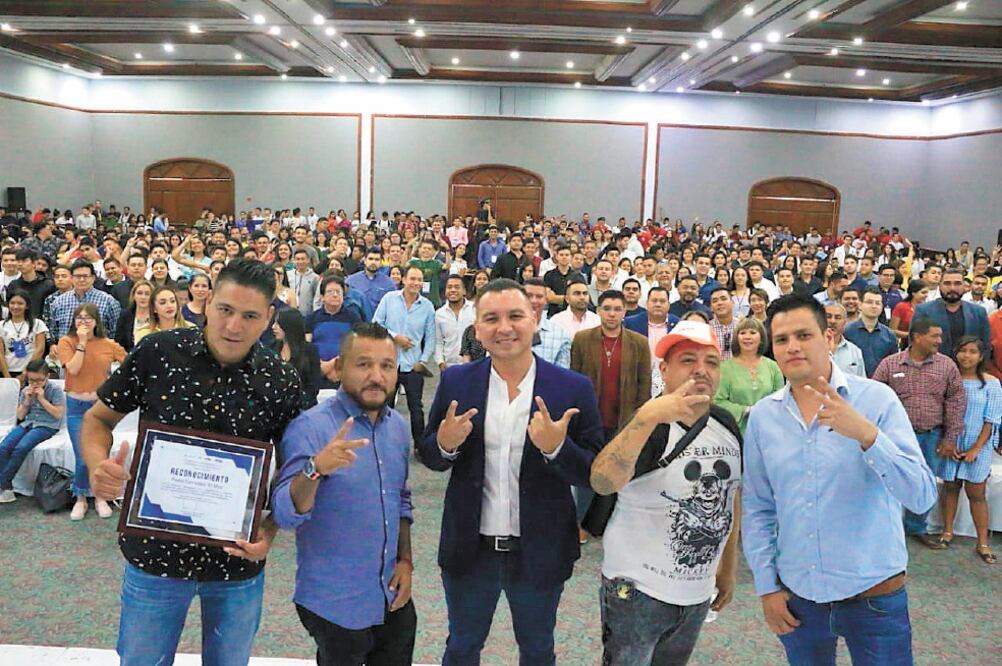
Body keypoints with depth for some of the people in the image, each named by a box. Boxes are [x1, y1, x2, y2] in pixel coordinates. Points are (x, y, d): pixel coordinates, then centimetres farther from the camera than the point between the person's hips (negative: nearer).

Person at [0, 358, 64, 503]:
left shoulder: (55, 390, -3)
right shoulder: (26, 391, 10)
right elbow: (20, 416, 12)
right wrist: (27, 400, -5)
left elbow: (58, 414, -10)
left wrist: (42, 399, -13)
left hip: (46, 426, -5)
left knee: (21, 448, -31)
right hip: (27, 424, 5)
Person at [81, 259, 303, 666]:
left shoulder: (282, 382, -10)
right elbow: (99, 419, 1)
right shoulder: (157, 353, -12)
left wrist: (269, 532, -14)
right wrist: (99, 467, -19)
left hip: (239, 557, 1)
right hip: (156, 551, 0)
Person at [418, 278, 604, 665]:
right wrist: (445, 443, -20)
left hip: (540, 553, -1)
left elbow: (594, 474, -8)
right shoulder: (455, 382, -5)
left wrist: (557, 448, -28)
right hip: (469, 549, 1)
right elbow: (430, 458, 2)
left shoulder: (573, 389, -11)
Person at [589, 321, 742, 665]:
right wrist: (647, 417, -47)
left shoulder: (727, 425, -1)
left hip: (699, 592, 6)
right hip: (638, 590, -6)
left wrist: (728, 567, 17)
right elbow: (602, 482, -37)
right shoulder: (647, 426, -18)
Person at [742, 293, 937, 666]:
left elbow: (922, 497, -17)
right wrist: (766, 586, 3)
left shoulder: (877, 399, -10)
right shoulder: (762, 416, -1)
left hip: (874, 594, -2)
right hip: (797, 595, 3)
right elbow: (757, 508, 5)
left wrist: (866, 434, -30)